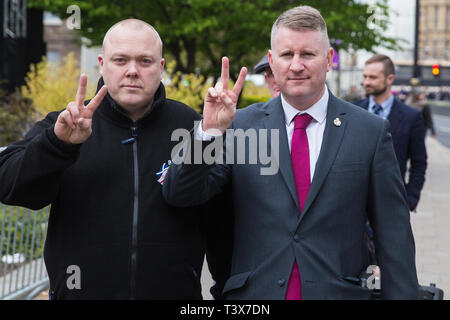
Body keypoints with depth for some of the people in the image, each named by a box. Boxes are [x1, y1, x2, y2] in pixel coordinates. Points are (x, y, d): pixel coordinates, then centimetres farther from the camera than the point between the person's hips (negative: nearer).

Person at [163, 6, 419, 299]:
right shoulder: (240, 125, 1)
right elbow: (179, 195, -5)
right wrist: (210, 130, -18)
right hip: (254, 292, 1)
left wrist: (402, 295, -5)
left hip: (341, 291, 0)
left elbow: (394, 237, -1)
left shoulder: (371, 131, -1)